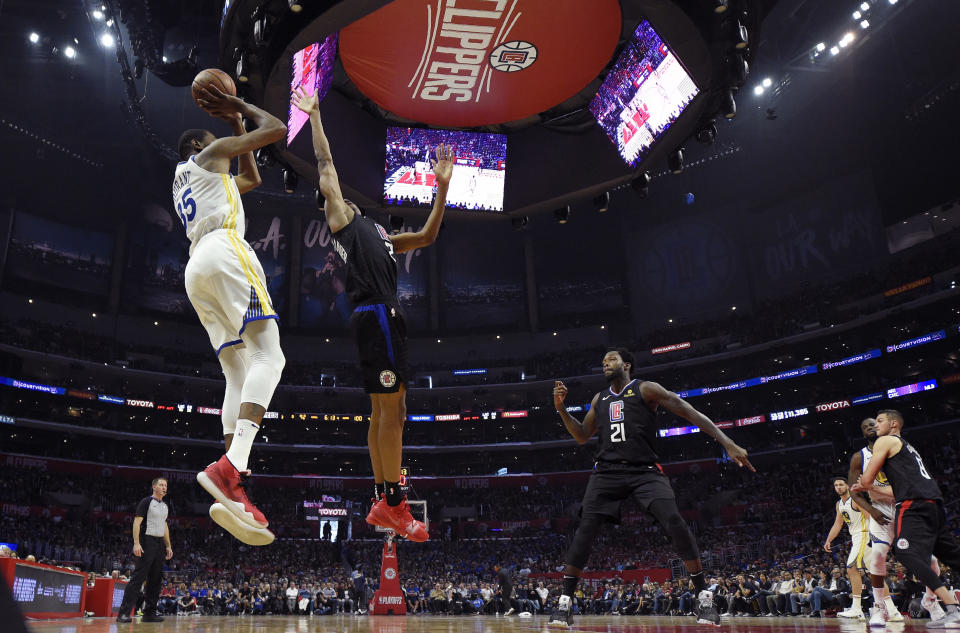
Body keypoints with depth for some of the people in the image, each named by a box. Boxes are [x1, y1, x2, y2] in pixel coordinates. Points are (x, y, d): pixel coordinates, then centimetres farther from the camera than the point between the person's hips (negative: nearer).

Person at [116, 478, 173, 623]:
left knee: (156, 579, 7)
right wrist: (136, 543, -21)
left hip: (160, 544, 8)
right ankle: (124, 612, -11)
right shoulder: (146, 501, -5)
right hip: (147, 542, -8)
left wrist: (168, 546, 17)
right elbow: (137, 522, -12)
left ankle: (149, 613, 11)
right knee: (138, 577, -12)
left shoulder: (165, 506, 17)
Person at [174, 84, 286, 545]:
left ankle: (233, 492, -14)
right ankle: (229, 468, -41)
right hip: (225, 251, -9)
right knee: (268, 355, -20)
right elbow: (276, 130, 10)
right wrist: (242, 109, 27)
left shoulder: (180, 184, 37)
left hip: (196, 271, 9)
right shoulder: (209, 154, 14)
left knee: (239, 373, 0)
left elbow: (251, 179, 46)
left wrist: (235, 124, 46)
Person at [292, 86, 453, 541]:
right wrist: (314, 115, 16)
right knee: (391, 407, -12)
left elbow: (427, 236, 26)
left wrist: (441, 187, 20)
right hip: (373, 314, -8)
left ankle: (381, 503, 12)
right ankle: (395, 505, -10)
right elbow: (325, 166, 12)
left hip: (387, 317, 8)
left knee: (384, 410, 7)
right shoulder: (343, 222, 11)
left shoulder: (378, 234, 30)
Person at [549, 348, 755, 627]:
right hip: (608, 471, 4)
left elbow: (692, 414, -4)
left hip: (645, 471, -3)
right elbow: (582, 436, 24)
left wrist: (728, 444, -13)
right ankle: (565, 603, -4)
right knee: (585, 530, -10)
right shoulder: (599, 399, 17)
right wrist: (561, 408, 9)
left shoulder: (646, 389, 0)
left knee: (674, 521, -22)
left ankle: (704, 597, -8)